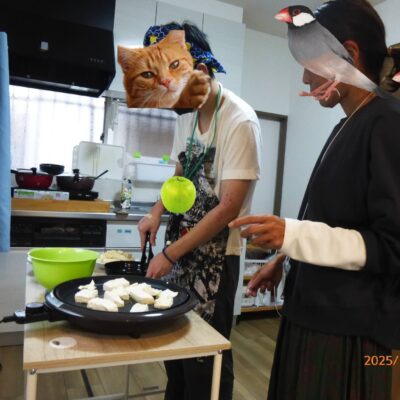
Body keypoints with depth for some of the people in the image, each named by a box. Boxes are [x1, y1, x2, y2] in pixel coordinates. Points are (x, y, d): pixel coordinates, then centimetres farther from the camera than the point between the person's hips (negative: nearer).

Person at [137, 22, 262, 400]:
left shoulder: (240, 122, -18)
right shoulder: (186, 113, 5)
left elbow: (228, 206, -20)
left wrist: (170, 254, -16)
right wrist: (157, 211, 0)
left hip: (214, 255, -7)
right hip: (178, 247, 7)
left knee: (205, 356, 7)